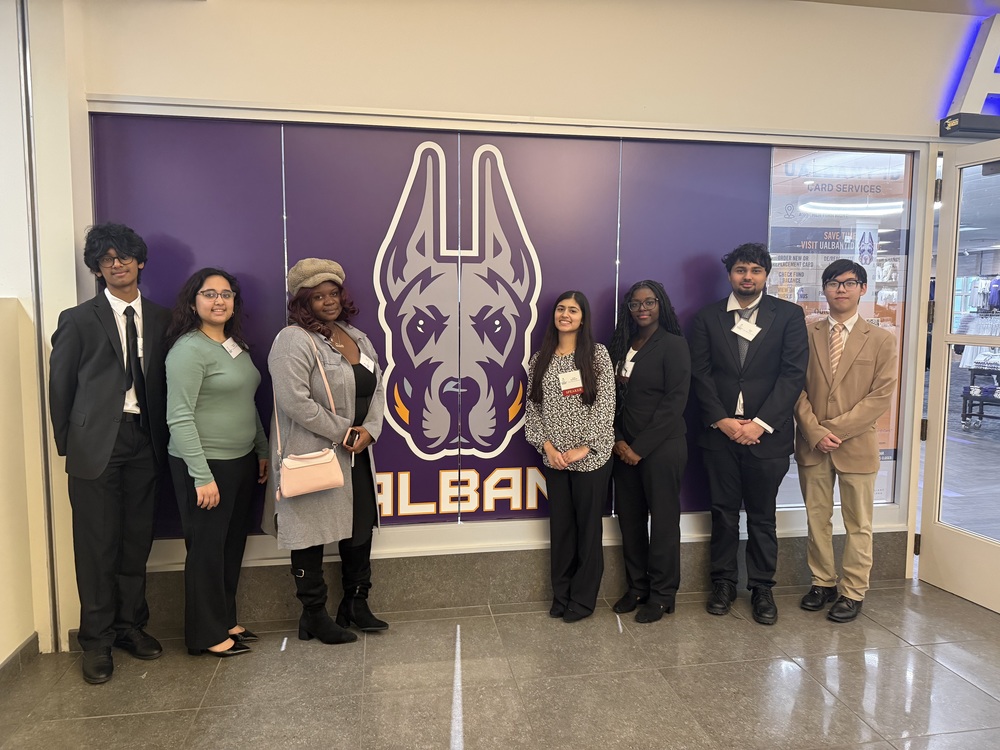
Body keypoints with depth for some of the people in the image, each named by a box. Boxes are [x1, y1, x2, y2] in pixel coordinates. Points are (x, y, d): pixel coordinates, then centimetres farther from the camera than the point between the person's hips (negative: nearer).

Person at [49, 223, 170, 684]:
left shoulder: (160, 319, 8)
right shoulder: (78, 320, 0)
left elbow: (164, 383, 9)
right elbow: (60, 387, 3)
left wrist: (161, 437, 4)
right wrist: (68, 444, 1)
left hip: (144, 442, 3)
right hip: (98, 443, -3)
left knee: (136, 541, 11)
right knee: (98, 545, 4)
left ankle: (131, 625, 27)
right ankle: (97, 639, 18)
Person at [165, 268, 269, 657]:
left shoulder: (236, 346, 11)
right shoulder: (189, 349, -13)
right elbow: (179, 418, -18)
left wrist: (262, 452, 15)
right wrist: (202, 476, -20)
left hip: (241, 461, 8)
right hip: (206, 464, -8)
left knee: (233, 545, 14)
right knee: (207, 548, 4)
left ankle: (226, 621, 29)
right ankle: (206, 634, 18)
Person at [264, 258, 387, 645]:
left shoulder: (357, 337, 11)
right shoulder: (294, 341, -13)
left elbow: (377, 388, 10)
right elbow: (294, 401, -23)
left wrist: (369, 429, -7)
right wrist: (343, 432, -17)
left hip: (356, 454, 8)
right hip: (312, 455, -7)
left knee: (360, 527, 15)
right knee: (311, 532, 5)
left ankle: (356, 603, 32)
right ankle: (314, 614, 21)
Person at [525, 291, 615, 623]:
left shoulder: (597, 354, -3)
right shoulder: (540, 359, 7)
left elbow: (605, 406, -8)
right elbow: (532, 408, 5)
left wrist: (583, 447, -13)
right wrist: (546, 446, -7)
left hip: (591, 456, -3)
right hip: (553, 457, 3)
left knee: (588, 527, 6)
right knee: (560, 526, 12)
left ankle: (583, 599, 21)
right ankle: (561, 596, 27)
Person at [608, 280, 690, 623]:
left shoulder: (673, 345, -6)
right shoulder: (622, 345, 11)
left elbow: (675, 402, -12)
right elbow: (614, 398, 10)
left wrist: (641, 447, -13)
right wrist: (618, 441, -3)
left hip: (661, 447, -5)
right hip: (625, 448, 6)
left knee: (663, 519, 4)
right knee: (629, 518, 10)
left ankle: (662, 595, 18)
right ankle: (636, 586, 26)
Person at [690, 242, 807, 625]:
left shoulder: (789, 315, 2)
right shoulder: (708, 317, 6)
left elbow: (793, 374, -5)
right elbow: (700, 374, 1)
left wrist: (761, 423, -13)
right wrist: (721, 420, -10)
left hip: (767, 433, -1)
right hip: (720, 431, 1)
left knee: (762, 515, 9)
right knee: (723, 512, 10)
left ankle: (762, 588, 23)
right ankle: (723, 582, 25)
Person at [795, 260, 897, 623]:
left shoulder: (881, 340, 0)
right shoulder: (807, 334, 3)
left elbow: (881, 395, -7)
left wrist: (836, 429, -15)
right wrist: (814, 432, -11)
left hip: (857, 444, -1)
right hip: (811, 444, 2)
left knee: (858, 523, 8)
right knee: (816, 518, 12)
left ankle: (853, 592, 21)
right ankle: (822, 582, 27)